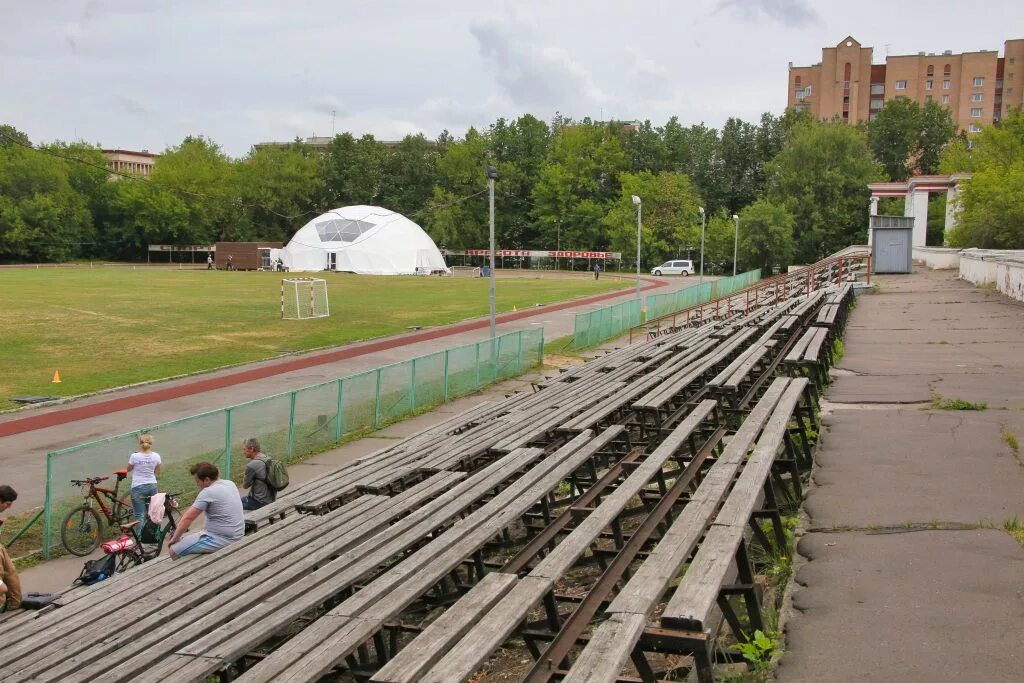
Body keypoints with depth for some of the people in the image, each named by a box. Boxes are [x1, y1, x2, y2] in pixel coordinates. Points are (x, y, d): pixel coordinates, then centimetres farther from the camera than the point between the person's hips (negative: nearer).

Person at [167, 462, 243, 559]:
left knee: (174, 550, -4)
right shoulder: (230, 484, 8)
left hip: (222, 540, -9)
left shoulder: (208, 492, -18)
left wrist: (175, 538, -2)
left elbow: (187, 518, -15)